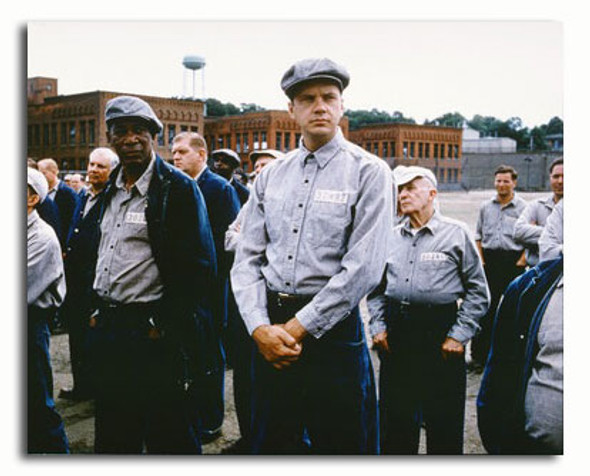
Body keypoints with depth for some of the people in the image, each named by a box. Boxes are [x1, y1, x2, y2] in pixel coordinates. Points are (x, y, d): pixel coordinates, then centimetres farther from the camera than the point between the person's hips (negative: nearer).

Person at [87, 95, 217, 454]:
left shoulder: (179, 188, -11)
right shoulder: (111, 189, 13)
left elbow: (200, 268, -14)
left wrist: (168, 329, -16)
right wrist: (96, 311, 13)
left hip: (154, 334, -7)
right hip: (107, 328, 7)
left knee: (169, 439, 5)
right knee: (113, 437, 19)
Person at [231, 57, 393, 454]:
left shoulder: (369, 172, -5)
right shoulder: (270, 175, 9)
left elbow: (364, 268, -14)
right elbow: (247, 258, 6)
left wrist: (299, 327, -13)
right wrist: (260, 328, -8)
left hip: (333, 329, -4)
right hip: (269, 330, 5)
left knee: (341, 445, 7)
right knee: (269, 443, 17)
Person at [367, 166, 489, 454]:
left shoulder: (456, 233, -1)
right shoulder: (391, 238, 11)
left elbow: (478, 291, -1)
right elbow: (376, 288, 18)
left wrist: (459, 335, -7)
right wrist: (378, 327, 7)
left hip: (439, 333, -4)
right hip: (395, 333, 4)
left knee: (444, 427, 4)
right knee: (395, 421, 12)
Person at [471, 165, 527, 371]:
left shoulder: (523, 207, 2)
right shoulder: (486, 206, 12)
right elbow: (478, 235, 16)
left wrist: (522, 261, -10)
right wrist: (480, 259, 4)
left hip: (513, 259, -2)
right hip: (489, 259, 2)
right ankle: (479, 355, 7)